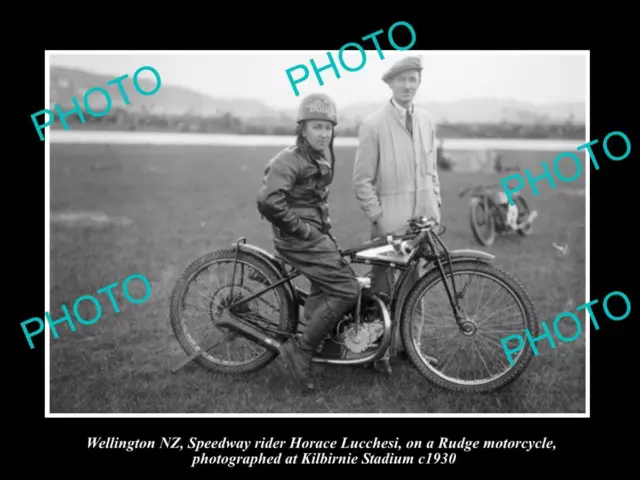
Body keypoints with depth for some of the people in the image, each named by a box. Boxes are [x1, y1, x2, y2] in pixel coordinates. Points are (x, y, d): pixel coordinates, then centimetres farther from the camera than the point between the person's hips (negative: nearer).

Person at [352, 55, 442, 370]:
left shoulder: (426, 121, 8)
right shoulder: (373, 125, -8)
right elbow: (362, 181, -8)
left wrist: (435, 208, 9)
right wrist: (377, 217, -11)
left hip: (421, 219, 5)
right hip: (389, 222, -5)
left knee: (413, 283, 13)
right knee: (382, 287, 2)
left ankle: (408, 343, 26)